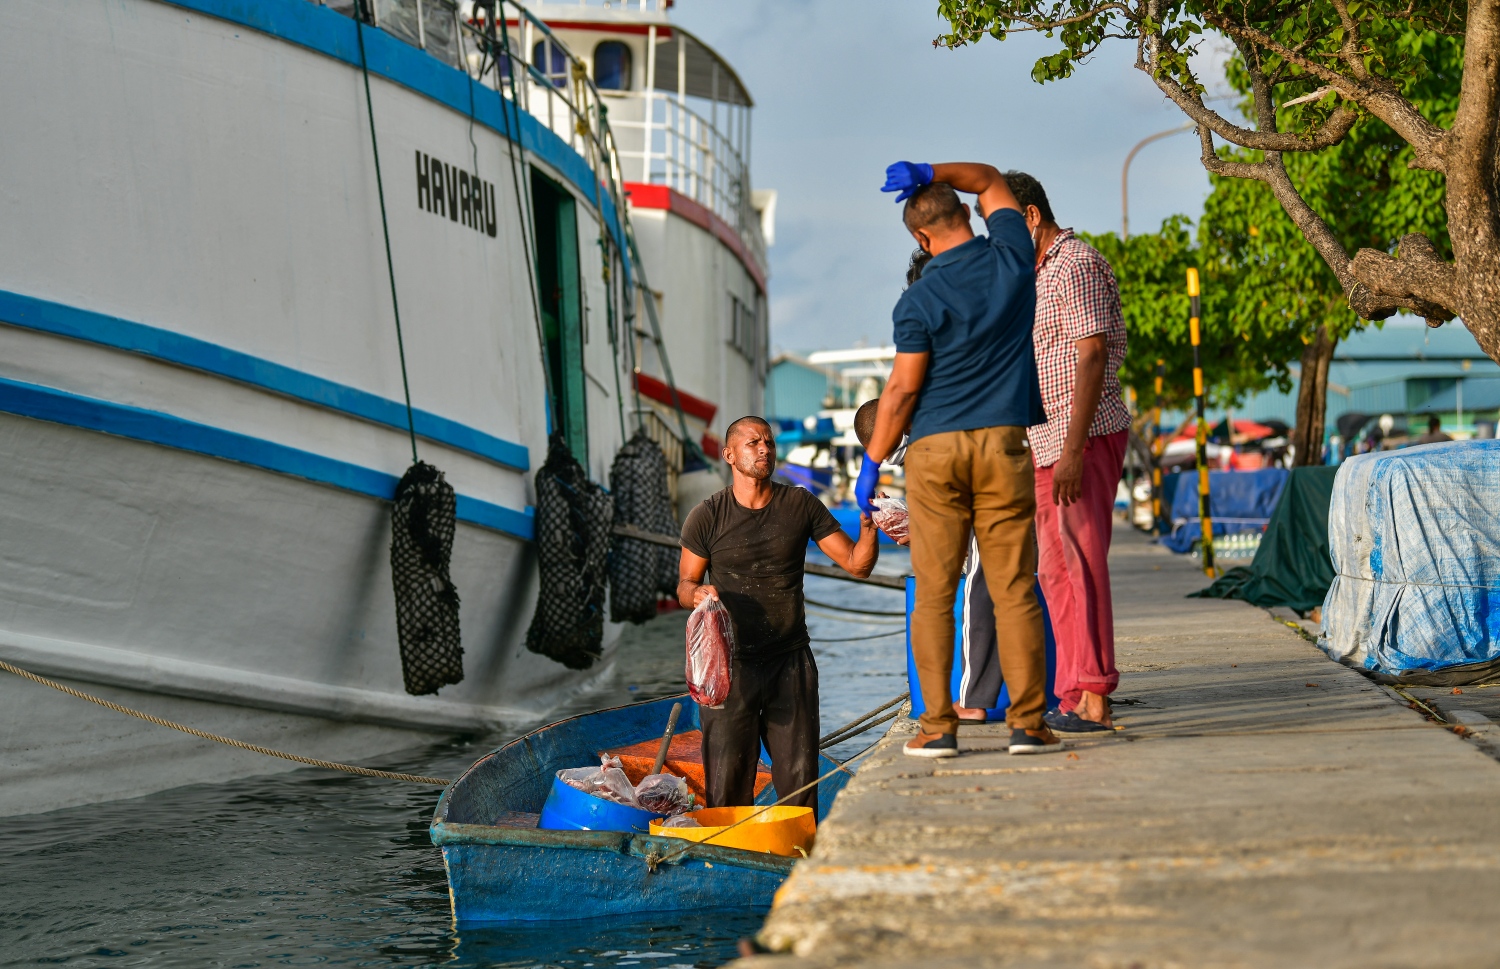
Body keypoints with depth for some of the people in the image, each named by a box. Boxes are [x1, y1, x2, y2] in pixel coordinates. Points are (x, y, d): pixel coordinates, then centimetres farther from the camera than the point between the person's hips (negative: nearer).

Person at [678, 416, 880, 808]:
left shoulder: (800, 505, 4)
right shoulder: (707, 516, 0)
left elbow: (857, 564, 4)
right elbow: (685, 585, 7)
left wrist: (868, 529, -16)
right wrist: (698, 593, -16)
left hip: (791, 661, 2)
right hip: (729, 663, -1)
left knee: (800, 777, -1)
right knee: (727, 781, -2)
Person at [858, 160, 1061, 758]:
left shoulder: (920, 301, -7)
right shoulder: (1012, 260, 4)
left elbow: (902, 389, -8)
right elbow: (990, 182, 21)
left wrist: (872, 464, 0)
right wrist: (928, 174, 9)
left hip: (935, 447, -2)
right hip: (1004, 444, 2)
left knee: (934, 595, 3)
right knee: (1014, 591, 2)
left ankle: (939, 726, 0)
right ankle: (1028, 723, -2)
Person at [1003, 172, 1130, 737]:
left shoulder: (1078, 265, -9)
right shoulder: (1036, 277, 20)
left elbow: (1092, 358, -17)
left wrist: (1073, 448, -23)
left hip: (1086, 436, -10)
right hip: (1044, 440, 10)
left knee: (1081, 562, -11)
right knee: (1054, 570, 9)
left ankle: (1093, 699, -11)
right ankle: (1070, 696, 13)